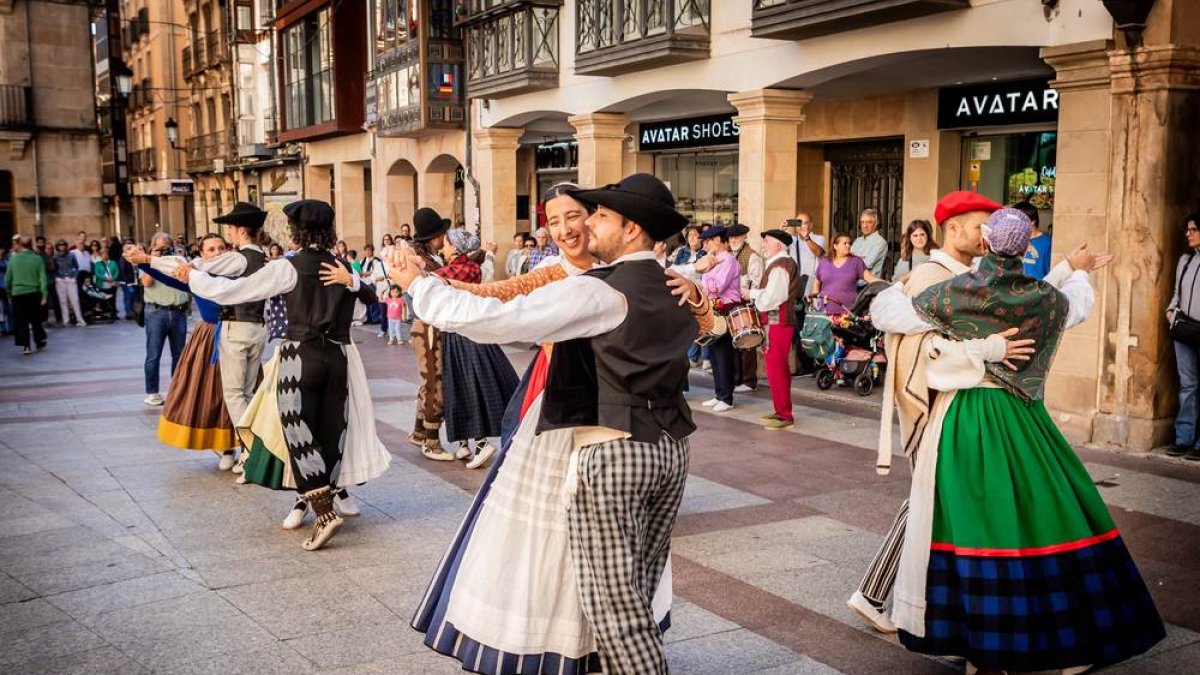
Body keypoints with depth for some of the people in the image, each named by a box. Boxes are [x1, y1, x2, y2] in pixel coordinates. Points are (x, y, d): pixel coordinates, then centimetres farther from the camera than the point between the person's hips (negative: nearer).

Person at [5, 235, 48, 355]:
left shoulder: (13, 259, -4)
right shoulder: (37, 258, -5)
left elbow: (7, 279, 2)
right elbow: (42, 278, -7)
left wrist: (9, 293, 14)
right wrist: (44, 295, -3)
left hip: (17, 294, -1)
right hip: (34, 293, 1)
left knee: (21, 321, 5)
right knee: (36, 319, 15)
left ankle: (25, 346, -1)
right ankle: (40, 343, 23)